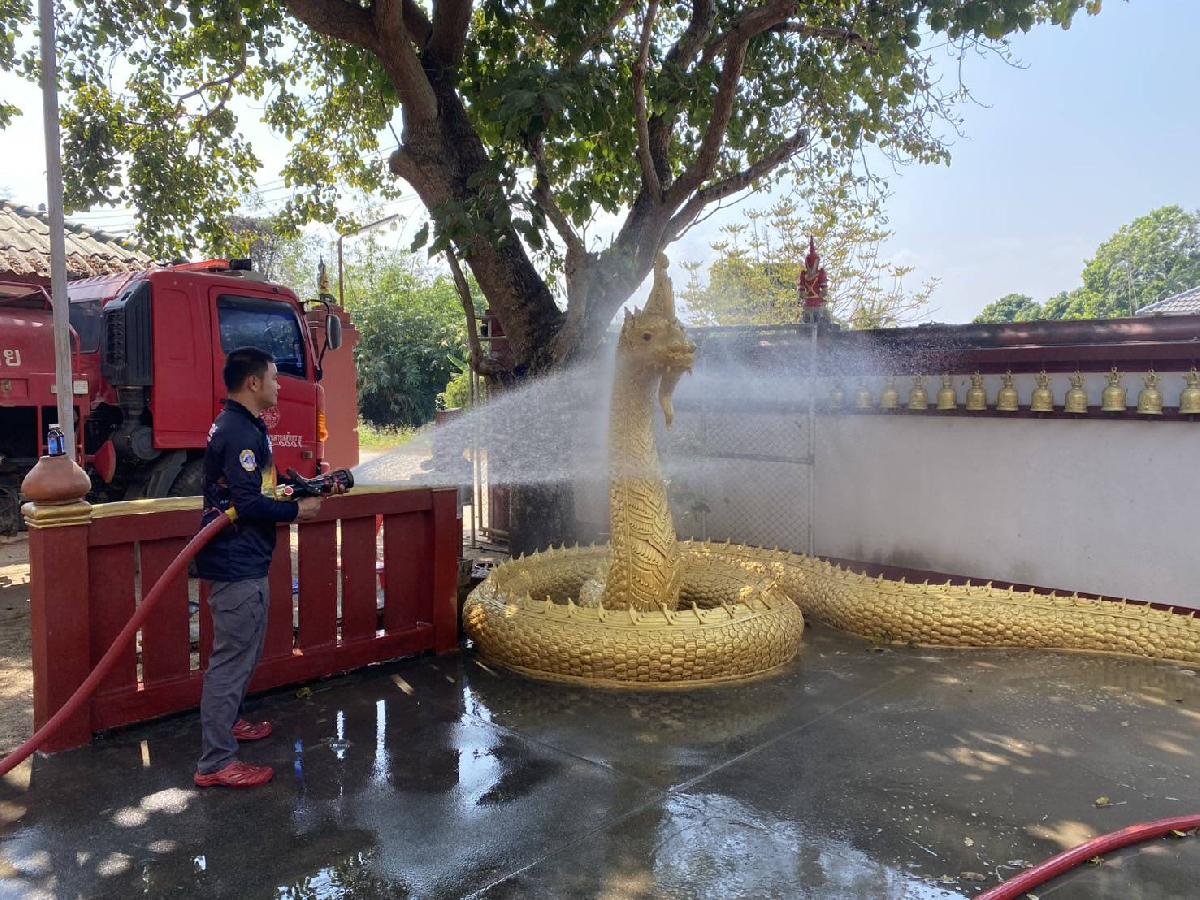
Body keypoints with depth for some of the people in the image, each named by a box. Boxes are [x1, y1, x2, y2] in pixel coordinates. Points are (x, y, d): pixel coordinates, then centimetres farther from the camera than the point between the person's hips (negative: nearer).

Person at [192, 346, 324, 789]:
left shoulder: (238, 426, 14)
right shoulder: (241, 433, -20)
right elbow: (249, 504, -25)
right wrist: (296, 511, -12)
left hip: (239, 560, 11)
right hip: (239, 565, -11)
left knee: (239, 653, 24)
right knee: (233, 659, -5)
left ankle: (225, 723, 40)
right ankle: (215, 763, 3)